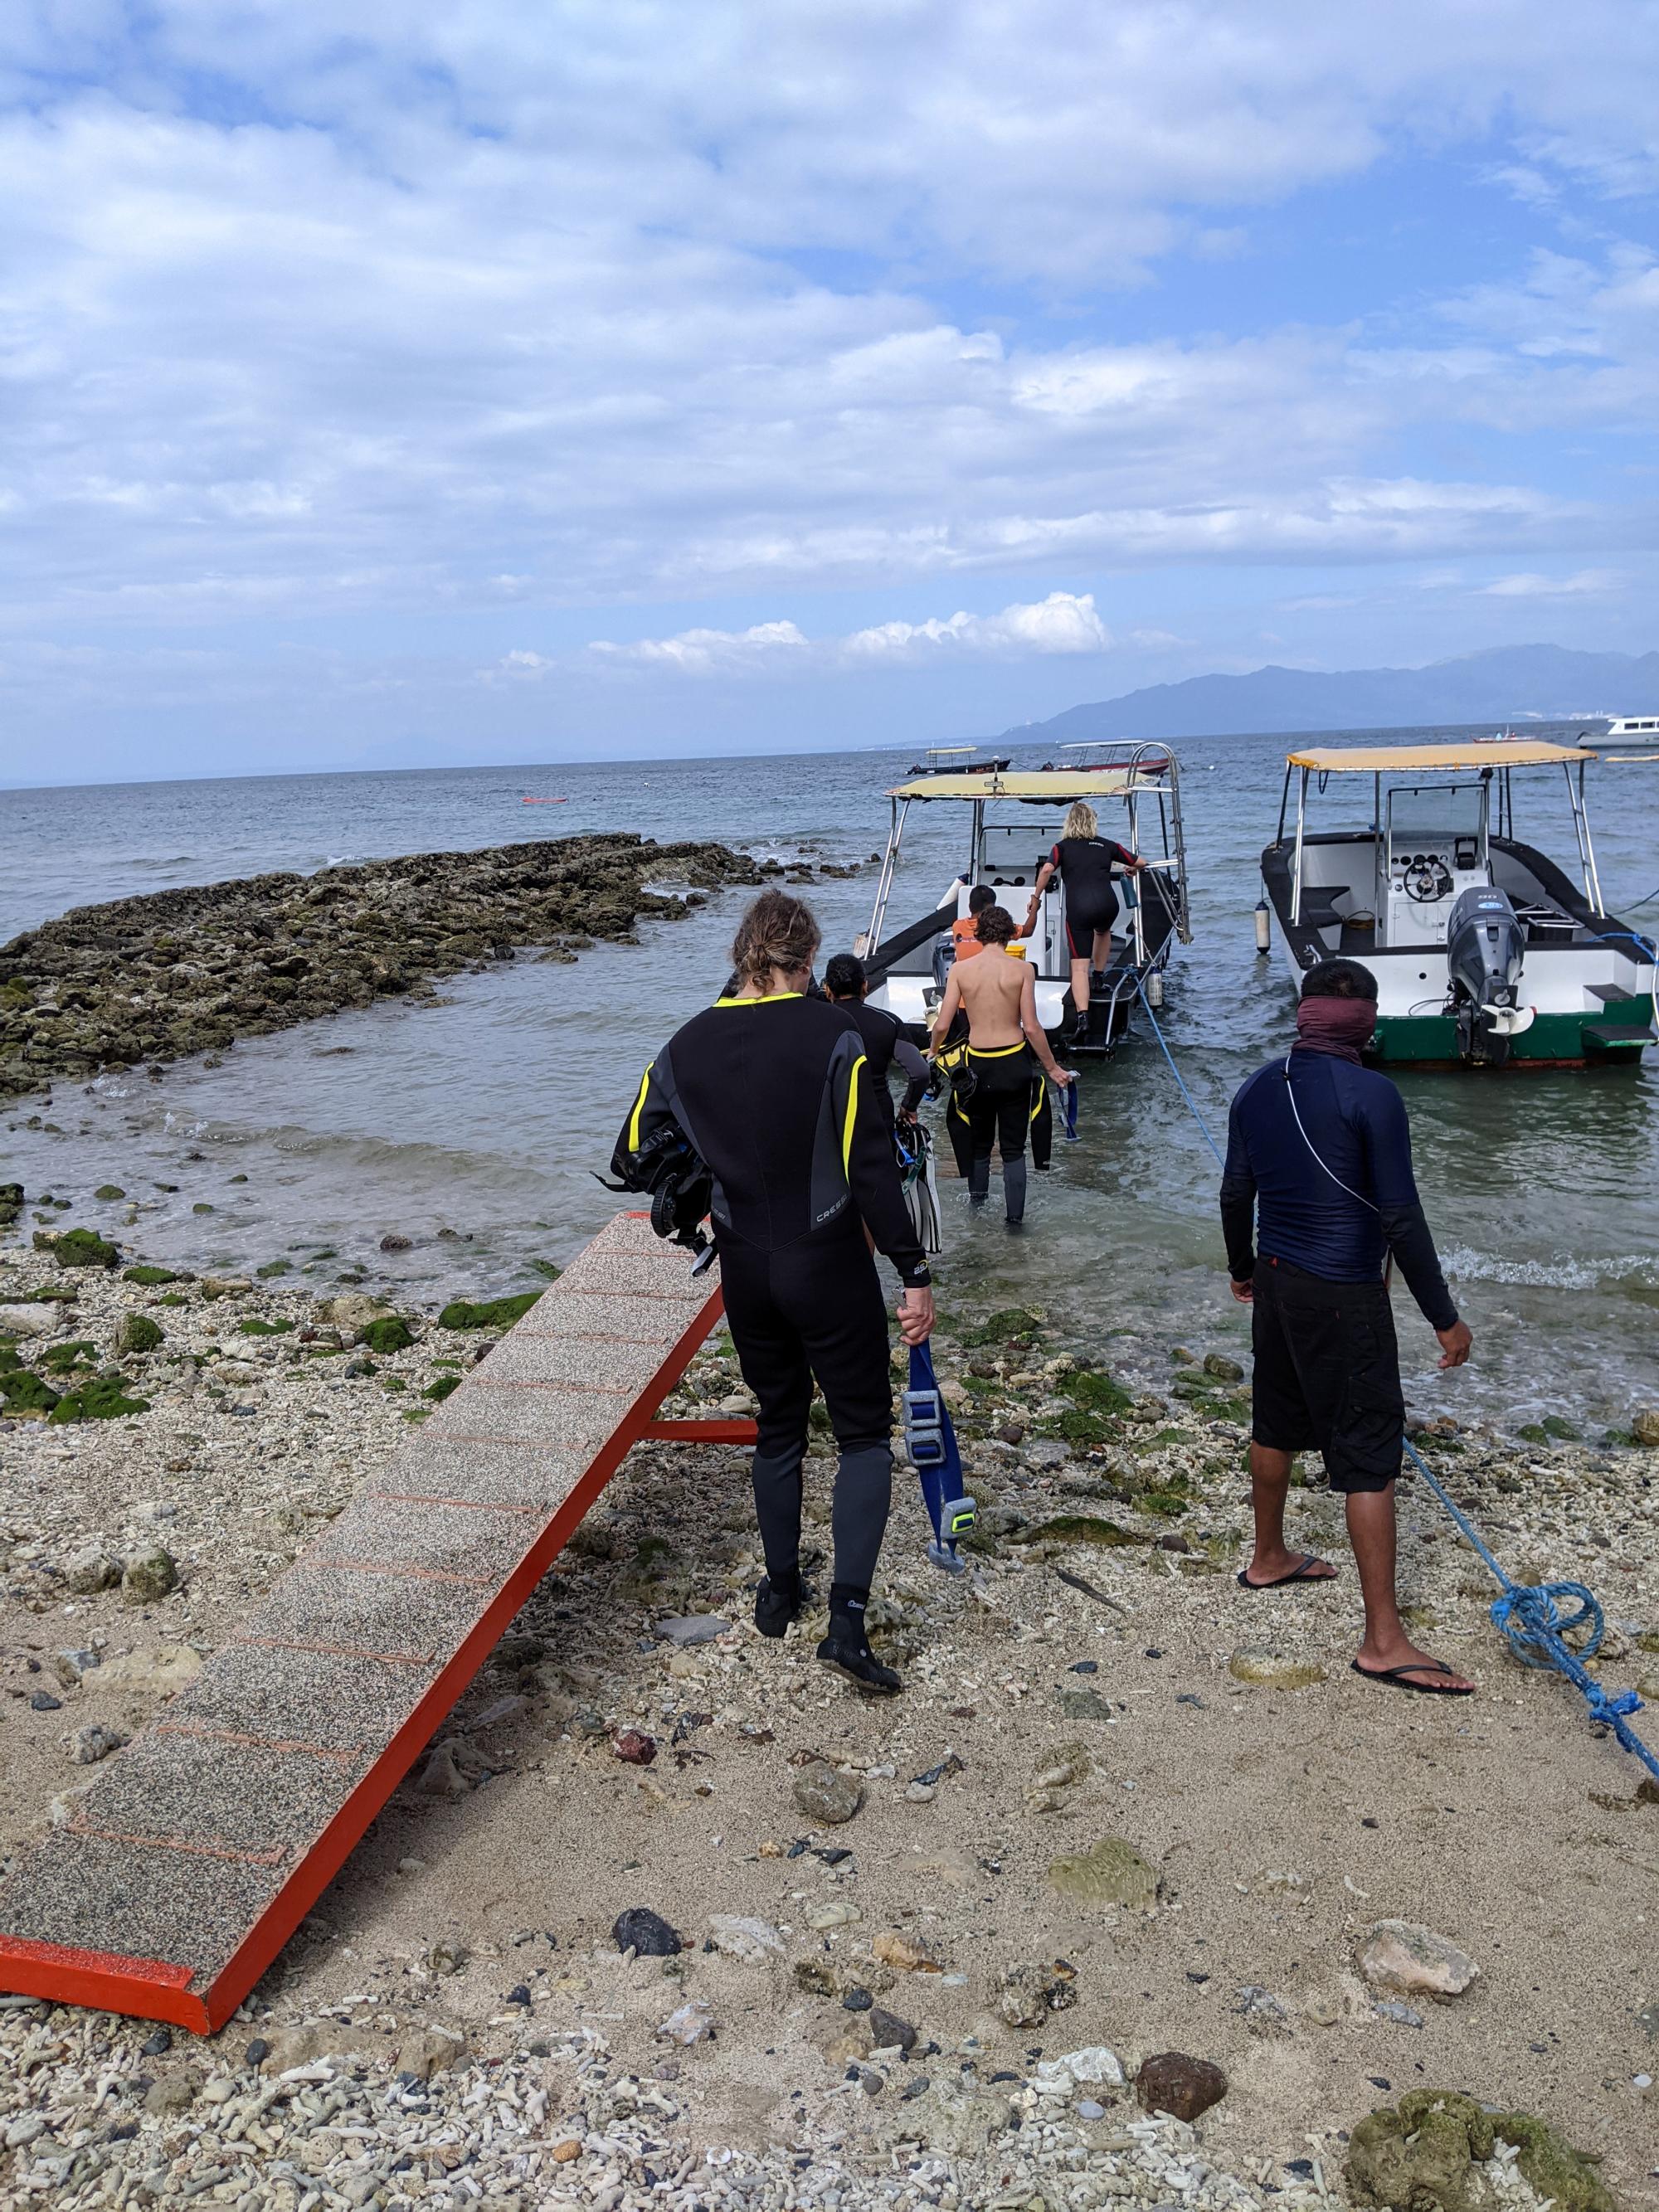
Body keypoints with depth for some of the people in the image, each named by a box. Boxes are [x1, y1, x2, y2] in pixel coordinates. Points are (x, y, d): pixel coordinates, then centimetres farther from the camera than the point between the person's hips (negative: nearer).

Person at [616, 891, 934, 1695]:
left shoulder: (686, 1046, 0)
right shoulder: (833, 1034, -14)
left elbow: (637, 1152, 8)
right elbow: (870, 1164, -17)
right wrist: (914, 1274, -12)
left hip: (745, 1269, 4)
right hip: (829, 1265, -4)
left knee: (778, 1426, 22)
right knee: (864, 1430, 7)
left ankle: (780, 1591, 34)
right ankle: (847, 1619, -2)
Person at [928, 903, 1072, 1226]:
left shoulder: (960, 970, -5)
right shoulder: (1022, 969, -8)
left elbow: (942, 1026, -6)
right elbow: (1031, 1027, -10)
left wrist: (932, 1055, 15)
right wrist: (1052, 1068, 1)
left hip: (978, 1065, 1)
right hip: (1014, 1063, -1)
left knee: (979, 1139, 22)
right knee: (1013, 1146, 9)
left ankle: (977, 1196, 38)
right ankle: (1014, 1213, 8)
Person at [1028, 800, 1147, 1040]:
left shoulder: (1062, 847, 11)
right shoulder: (1107, 845, 17)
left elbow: (1047, 870, -9)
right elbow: (1141, 862, 23)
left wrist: (1035, 898, 0)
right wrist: (1133, 870, 45)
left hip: (1078, 908, -2)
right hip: (1107, 904, 2)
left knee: (1079, 966, -4)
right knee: (1102, 931, 39)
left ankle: (1082, 1016, -20)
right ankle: (1099, 979, 42)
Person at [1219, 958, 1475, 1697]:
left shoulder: (1257, 1089, 3)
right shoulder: (1371, 1095, -17)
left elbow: (1236, 1193, 12)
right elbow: (1400, 1217, -17)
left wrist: (1242, 1267, 29)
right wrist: (1443, 1316, -10)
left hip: (1277, 1282, 7)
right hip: (1343, 1296, -7)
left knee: (1275, 1425, 22)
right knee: (1369, 1455, -2)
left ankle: (1269, 1559, 42)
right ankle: (1384, 1640, 1)